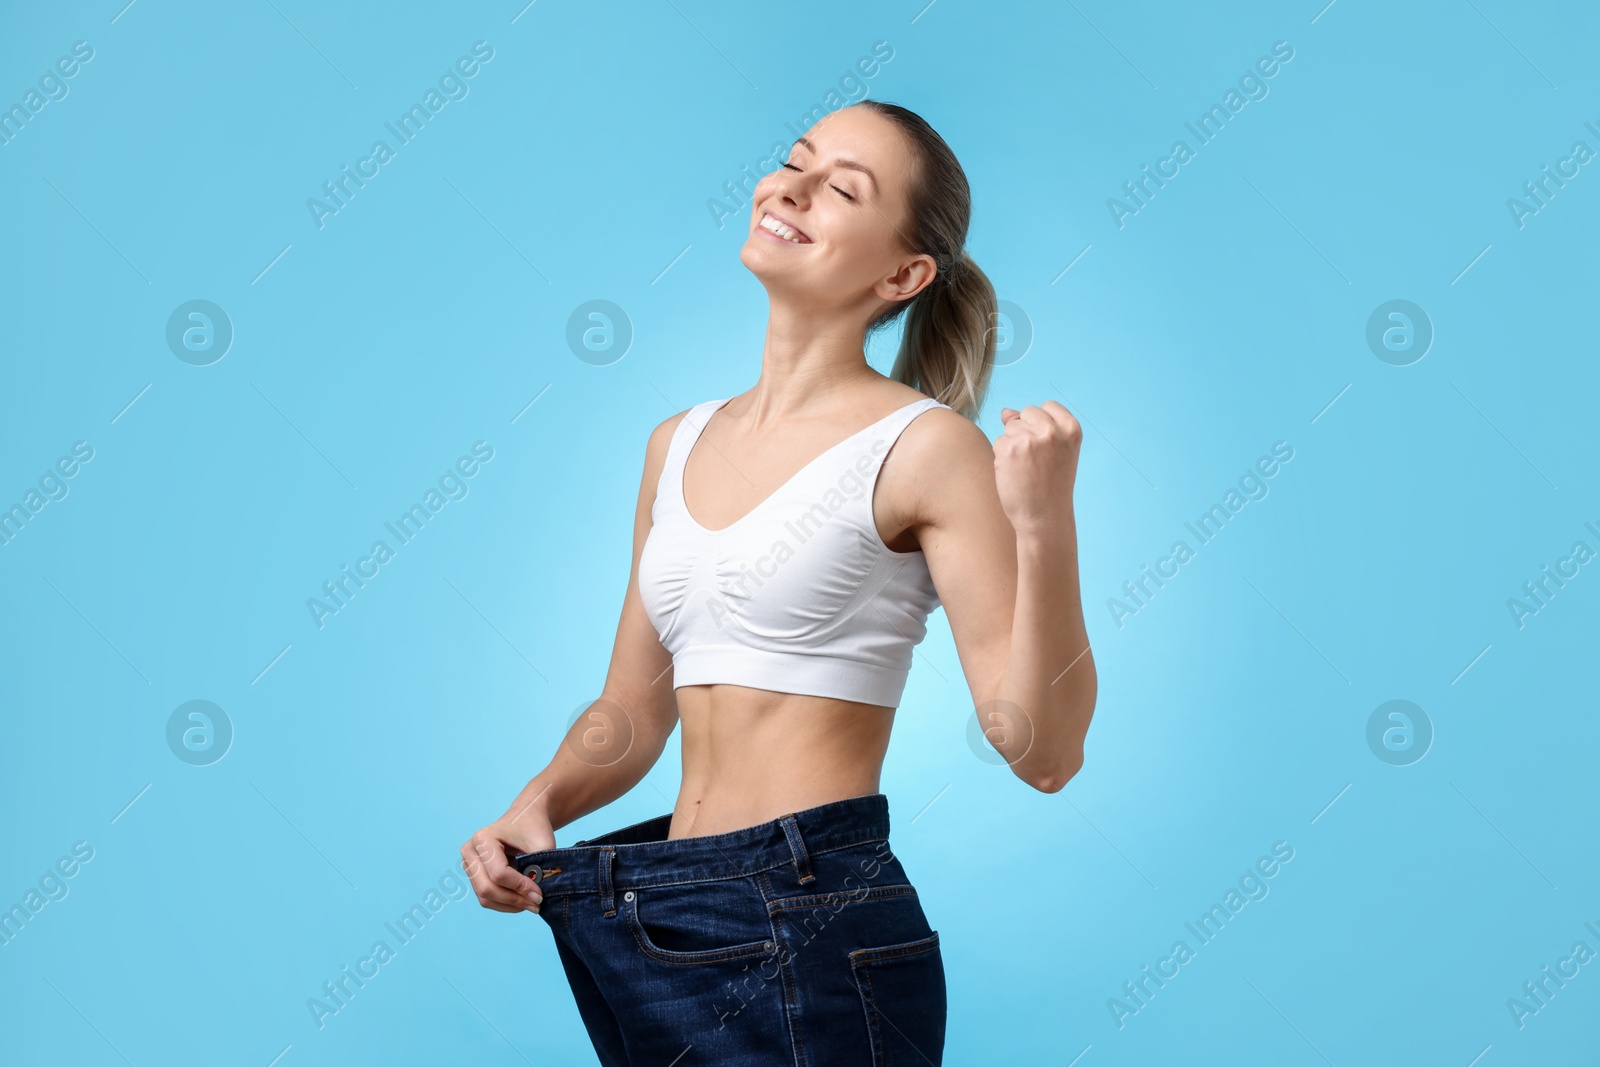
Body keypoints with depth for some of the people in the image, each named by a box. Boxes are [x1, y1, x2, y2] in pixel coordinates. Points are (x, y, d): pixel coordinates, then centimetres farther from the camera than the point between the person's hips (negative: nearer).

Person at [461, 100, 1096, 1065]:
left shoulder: (924, 448, -9)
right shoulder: (678, 444, 9)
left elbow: (1042, 749, -14)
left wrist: (1044, 525, -25)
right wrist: (538, 806, -1)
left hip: (809, 929, -6)